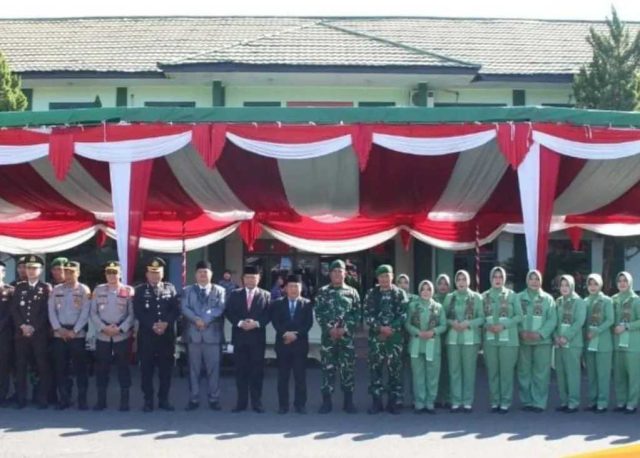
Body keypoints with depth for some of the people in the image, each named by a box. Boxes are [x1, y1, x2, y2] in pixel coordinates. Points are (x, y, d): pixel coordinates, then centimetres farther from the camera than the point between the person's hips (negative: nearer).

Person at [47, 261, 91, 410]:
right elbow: (51, 311, 5)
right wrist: (59, 329, -7)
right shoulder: (56, 290, 10)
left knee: (80, 367, -1)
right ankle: (63, 399, 12)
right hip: (59, 333, 3)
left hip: (78, 333, -3)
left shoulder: (84, 290, 0)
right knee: (60, 367, 4)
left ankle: (82, 399, 5)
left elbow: (85, 313, -6)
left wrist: (74, 331, -11)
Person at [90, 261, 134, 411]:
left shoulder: (128, 290, 2)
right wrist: (103, 328, -9)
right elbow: (93, 313, 4)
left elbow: (132, 314, -1)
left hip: (122, 335, -2)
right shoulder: (98, 290, 8)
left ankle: (124, 400, 7)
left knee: (123, 367, 1)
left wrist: (120, 328, -12)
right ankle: (101, 400, 13)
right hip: (102, 335, 2)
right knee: (101, 367, 4)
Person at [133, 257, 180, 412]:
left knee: (166, 368, 4)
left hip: (167, 334, 1)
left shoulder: (170, 288, 10)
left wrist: (166, 323, -14)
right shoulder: (140, 290, 6)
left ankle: (164, 399, 13)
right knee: (147, 368, 1)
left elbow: (176, 310, 2)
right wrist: (152, 325, -15)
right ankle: (148, 400, 8)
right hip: (146, 335, -1)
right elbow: (138, 312, -4)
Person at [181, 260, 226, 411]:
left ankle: (214, 399, 9)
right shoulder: (188, 291, 11)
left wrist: (205, 319, -17)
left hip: (212, 334, -1)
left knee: (213, 368, 1)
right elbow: (184, 308, -2)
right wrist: (196, 319, -17)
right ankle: (194, 399, 11)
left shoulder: (219, 290, 7)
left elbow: (220, 309, -6)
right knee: (194, 369, 5)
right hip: (193, 334, 1)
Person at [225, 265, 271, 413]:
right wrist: (240, 323, -14)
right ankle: (241, 402, 10)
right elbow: (228, 312, 1)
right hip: (239, 337, 1)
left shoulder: (266, 295, 6)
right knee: (241, 370, 5)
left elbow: (268, 315, -1)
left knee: (257, 371, 2)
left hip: (257, 337, -1)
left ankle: (256, 402, 8)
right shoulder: (234, 294, 9)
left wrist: (256, 323, -16)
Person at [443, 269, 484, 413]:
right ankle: (456, 402, 8)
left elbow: (482, 318, -1)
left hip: (470, 338, -2)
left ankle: (468, 402, 6)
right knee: (454, 370, 2)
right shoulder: (449, 297, 10)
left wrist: (468, 323, -14)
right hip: (453, 338, 2)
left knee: (469, 370, -1)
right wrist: (452, 323, -11)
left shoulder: (476, 297, 4)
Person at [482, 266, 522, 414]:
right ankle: (495, 401, 13)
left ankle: (505, 402, 5)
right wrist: (487, 326, -11)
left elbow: (519, 316, 0)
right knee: (492, 372, 4)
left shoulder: (511, 295, 3)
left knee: (507, 371, -2)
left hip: (508, 339, -2)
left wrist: (504, 326, -11)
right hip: (490, 339, 2)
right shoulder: (484, 296, 8)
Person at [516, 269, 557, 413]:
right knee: (524, 372, 4)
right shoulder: (518, 297, 8)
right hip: (523, 341, 1)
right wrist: (521, 332, -14)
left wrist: (541, 334, -13)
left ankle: (539, 402, 3)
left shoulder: (548, 298, 6)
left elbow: (552, 319, -1)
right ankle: (526, 402, 13)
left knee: (541, 373, -3)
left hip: (542, 340, -1)